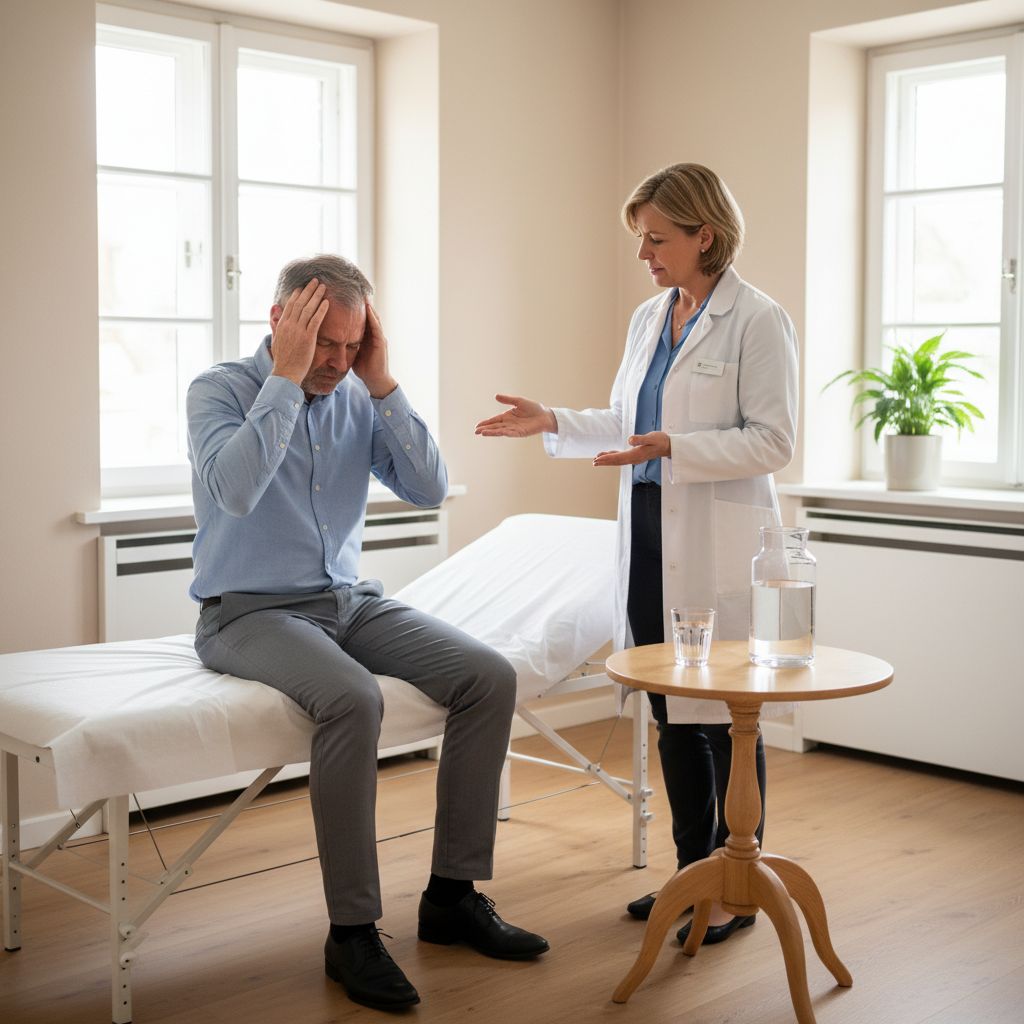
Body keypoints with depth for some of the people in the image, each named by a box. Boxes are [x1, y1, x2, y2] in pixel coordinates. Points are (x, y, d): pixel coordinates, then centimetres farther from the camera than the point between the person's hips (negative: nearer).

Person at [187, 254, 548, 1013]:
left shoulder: (359, 398, 6)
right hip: (250, 612, -6)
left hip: (350, 602, 6)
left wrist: (382, 384, -9)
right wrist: (286, 377, -22)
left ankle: (452, 894, -3)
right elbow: (234, 491, -27)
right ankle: (352, 931, -22)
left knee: (489, 678, -14)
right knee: (352, 698, -35)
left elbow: (430, 490, -3)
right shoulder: (221, 389, -8)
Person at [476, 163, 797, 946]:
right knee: (671, 712, 13)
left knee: (723, 717, 1)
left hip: (719, 544, -7)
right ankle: (694, 871, 27)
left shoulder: (758, 321, -10)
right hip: (650, 531, 7)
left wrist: (672, 447, -24)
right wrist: (553, 423, 6)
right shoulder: (648, 317, 12)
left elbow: (772, 441, -14)